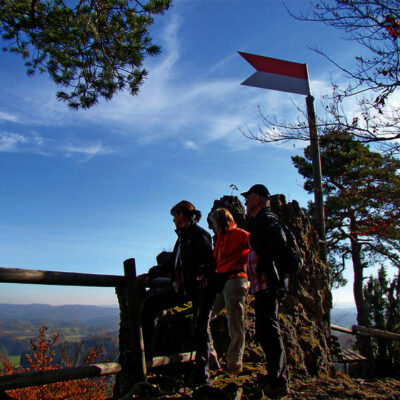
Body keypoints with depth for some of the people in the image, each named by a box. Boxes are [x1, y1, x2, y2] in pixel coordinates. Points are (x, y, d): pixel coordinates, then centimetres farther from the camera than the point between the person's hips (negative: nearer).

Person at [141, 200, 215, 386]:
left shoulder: (199, 234, -10)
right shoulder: (182, 237, 16)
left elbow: (209, 261, -15)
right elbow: (172, 263, 23)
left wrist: (203, 275, -32)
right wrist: (151, 274, 24)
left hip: (198, 287, -9)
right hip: (181, 287, 9)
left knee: (199, 328, -3)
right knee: (149, 304, 6)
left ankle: (201, 374, 11)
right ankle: (146, 353, 12)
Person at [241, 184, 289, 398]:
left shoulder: (266, 218, -8)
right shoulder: (260, 221, 23)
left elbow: (279, 240, -27)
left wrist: (263, 262, -19)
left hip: (268, 284, -10)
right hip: (263, 285, 10)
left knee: (268, 330, -8)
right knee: (266, 331, 14)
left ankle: (278, 380, -3)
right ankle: (279, 377, 23)